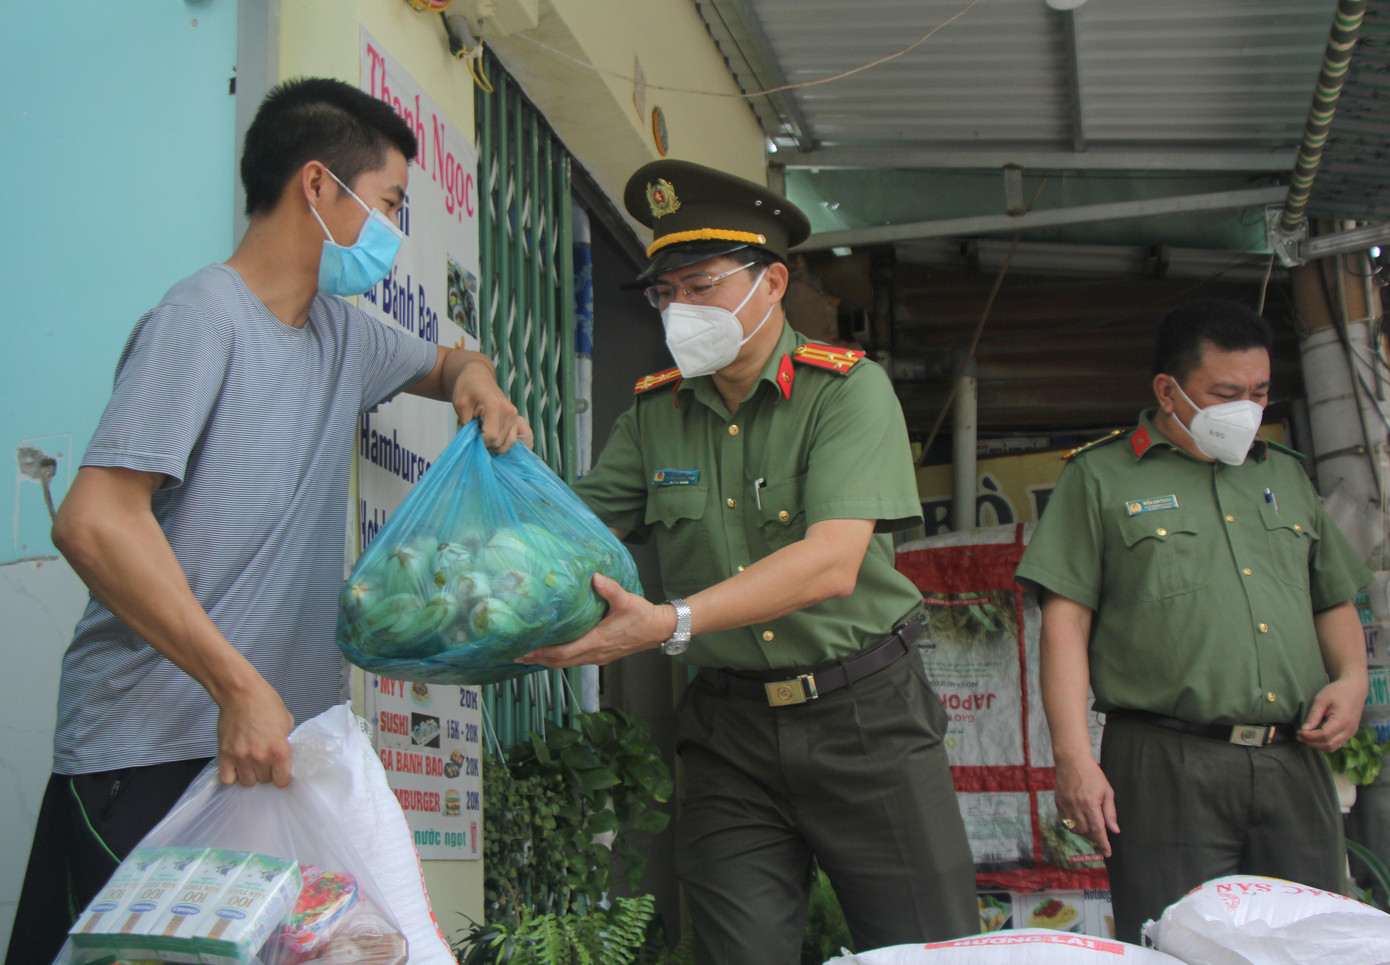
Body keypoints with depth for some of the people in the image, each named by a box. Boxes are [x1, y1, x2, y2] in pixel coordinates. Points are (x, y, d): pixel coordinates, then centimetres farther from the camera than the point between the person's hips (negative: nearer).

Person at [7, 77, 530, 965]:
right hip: (148, 752, -8)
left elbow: (446, 362, 36)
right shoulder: (205, 318, -12)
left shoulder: (340, 333, 15)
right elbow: (95, 523, -21)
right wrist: (240, 688, -24)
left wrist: (476, 385, 9)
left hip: (271, 732, 8)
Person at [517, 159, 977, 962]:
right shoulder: (654, 413, 7)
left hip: (863, 714, -3)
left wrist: (670, 624, -32)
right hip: (728, 729, 3)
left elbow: (832, 563, -21)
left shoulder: (847, 387, -7)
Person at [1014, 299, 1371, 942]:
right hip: (1168, 768, -4)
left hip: (1294, 765, 5)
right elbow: (1066, 620, -1)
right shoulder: (1099, 476, 5)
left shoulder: (1286, 475, 21)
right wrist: (1073, 756, -11)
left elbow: (1335, 602, 27)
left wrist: (1352, 679, 5)